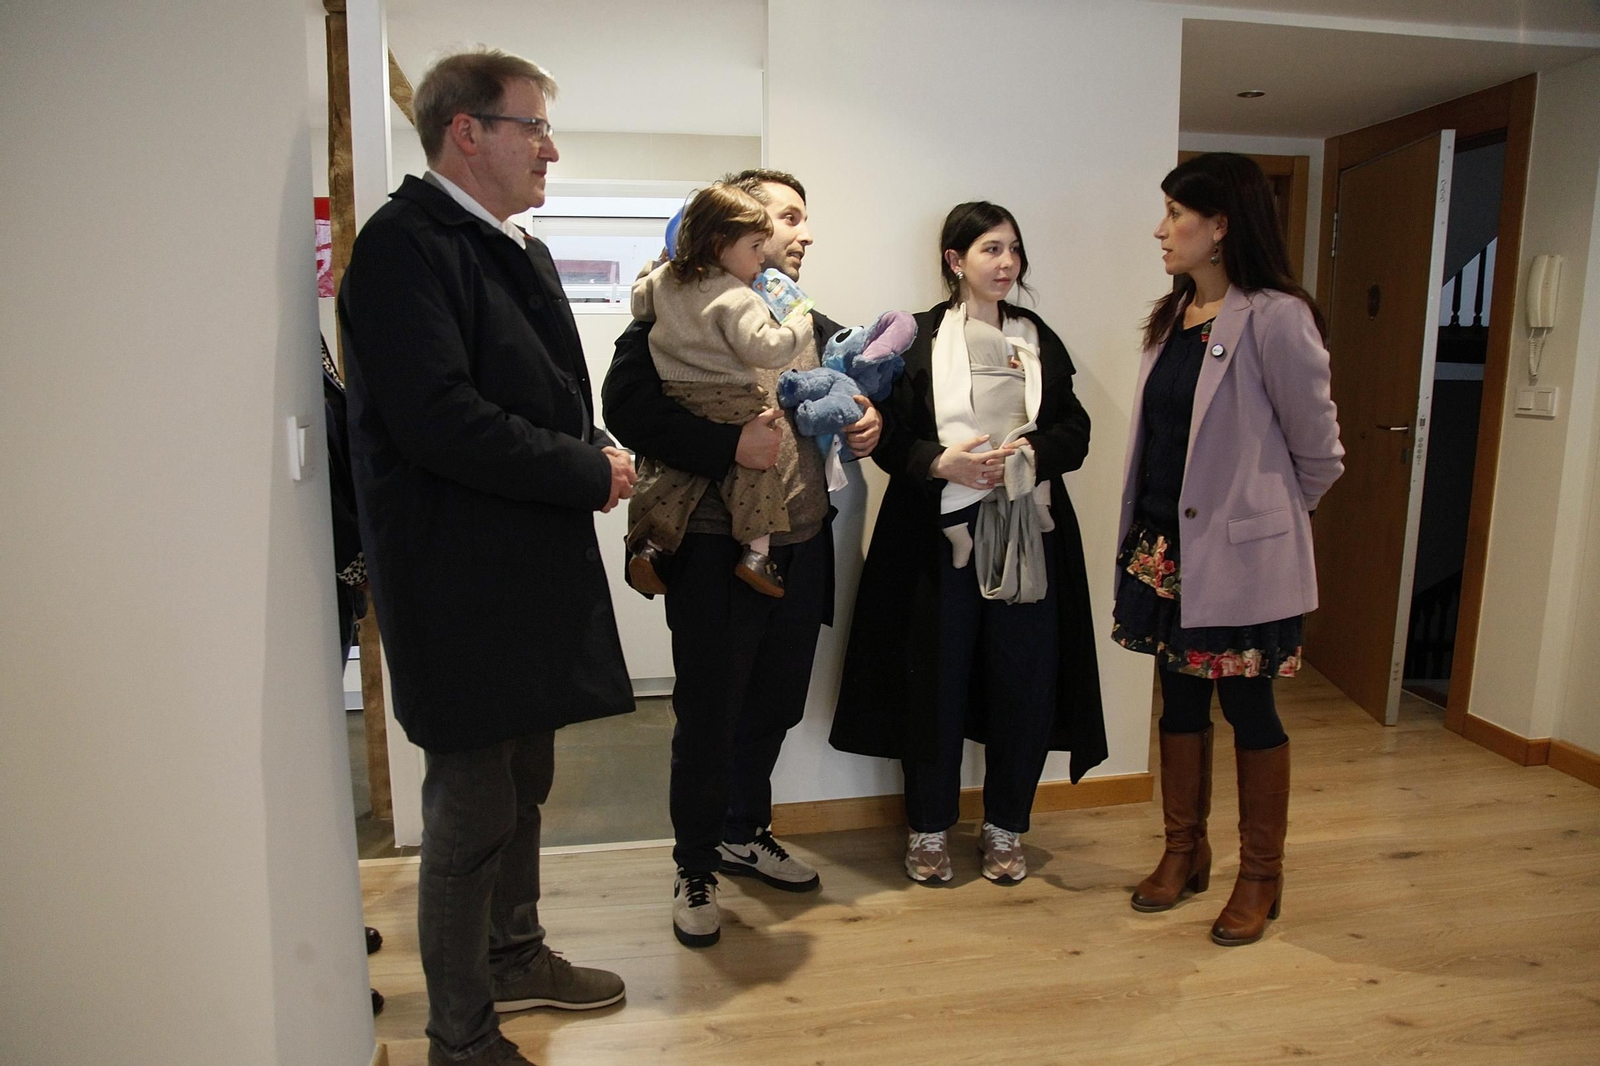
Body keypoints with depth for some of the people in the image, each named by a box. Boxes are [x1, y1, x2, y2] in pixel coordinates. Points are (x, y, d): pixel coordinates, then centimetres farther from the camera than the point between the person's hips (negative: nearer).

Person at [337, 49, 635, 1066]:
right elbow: (442, 422, -25)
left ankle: (517, 956, 42)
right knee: (472, 812, 3)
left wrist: (600, 450, 2)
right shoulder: (406, 244, -15)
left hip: (532, 573, 10)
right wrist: (592, 471, -16)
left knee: (522, 789, 22)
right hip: (462, 581, -9)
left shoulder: (520, 250, 16)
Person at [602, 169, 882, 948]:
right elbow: (626, 403, -20)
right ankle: (695, 869, 27)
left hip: (802, 553, 7)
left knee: (775, 706, 18)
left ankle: (744, 834, 42)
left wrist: (869, 424, 2)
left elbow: (853, 403, 26)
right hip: (717, 555, -6)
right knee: (708, 717, 5)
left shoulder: (817, 329, 14)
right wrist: (729, 445, -28)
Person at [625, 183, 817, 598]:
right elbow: (764, 348, -26)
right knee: (754, 467, 6)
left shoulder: (663, 279, 7)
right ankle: (756, 550, 2)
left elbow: (640, 302, 25)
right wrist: (799, 328, -10)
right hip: (728, 405, -7)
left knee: (669, 469, 18)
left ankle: (649, 544, 13)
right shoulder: (736, 299, -18)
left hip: (675, 400, 7)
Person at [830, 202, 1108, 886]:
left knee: (1023, 680, 5)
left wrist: (1028, 453, -13)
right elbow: (888, 437, -2)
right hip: (938, 535, -2)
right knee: (936, 680, 4)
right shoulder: (918, 338, 2)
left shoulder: (1040, 339, 12)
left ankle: (1004, 827, 25)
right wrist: (943, 463, -19)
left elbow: (1075, 432, 7)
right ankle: (929, 828, 22)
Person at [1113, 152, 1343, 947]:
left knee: (1248, 708, 7)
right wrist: (1143, 531, 10)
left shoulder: (1275, 318, -14)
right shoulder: (1171, 316, 8)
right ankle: (1185, 852, 33)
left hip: (1240, 554, -7)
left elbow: (1319, 449, -6)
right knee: (1181, 700, 16)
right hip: (1165, 546, 7)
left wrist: (1268, 513, 7)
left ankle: (1260, 877, 26)